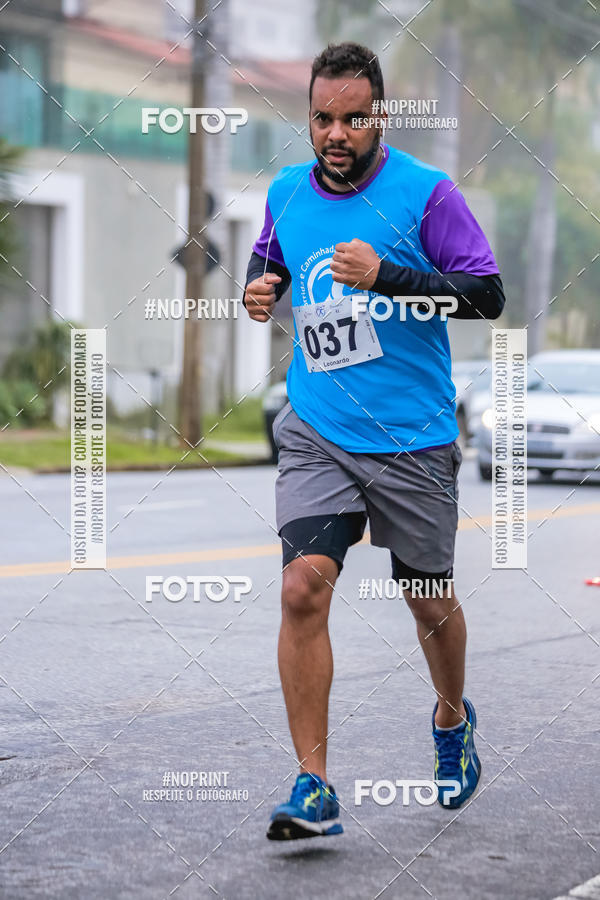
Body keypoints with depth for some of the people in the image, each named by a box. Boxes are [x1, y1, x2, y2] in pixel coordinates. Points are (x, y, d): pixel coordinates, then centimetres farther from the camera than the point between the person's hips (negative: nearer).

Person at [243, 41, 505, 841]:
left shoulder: (426, 192, -8)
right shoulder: (286, 192, 6)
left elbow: (487, 295, -12)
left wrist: (386, 276, -23)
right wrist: (260, 288, 2)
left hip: (413, 440, -2)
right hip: (316, 433, 3)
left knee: (429, 600, 11)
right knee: (303, 588, -14)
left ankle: (452, 719, 43)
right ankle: (314, 788, -9)